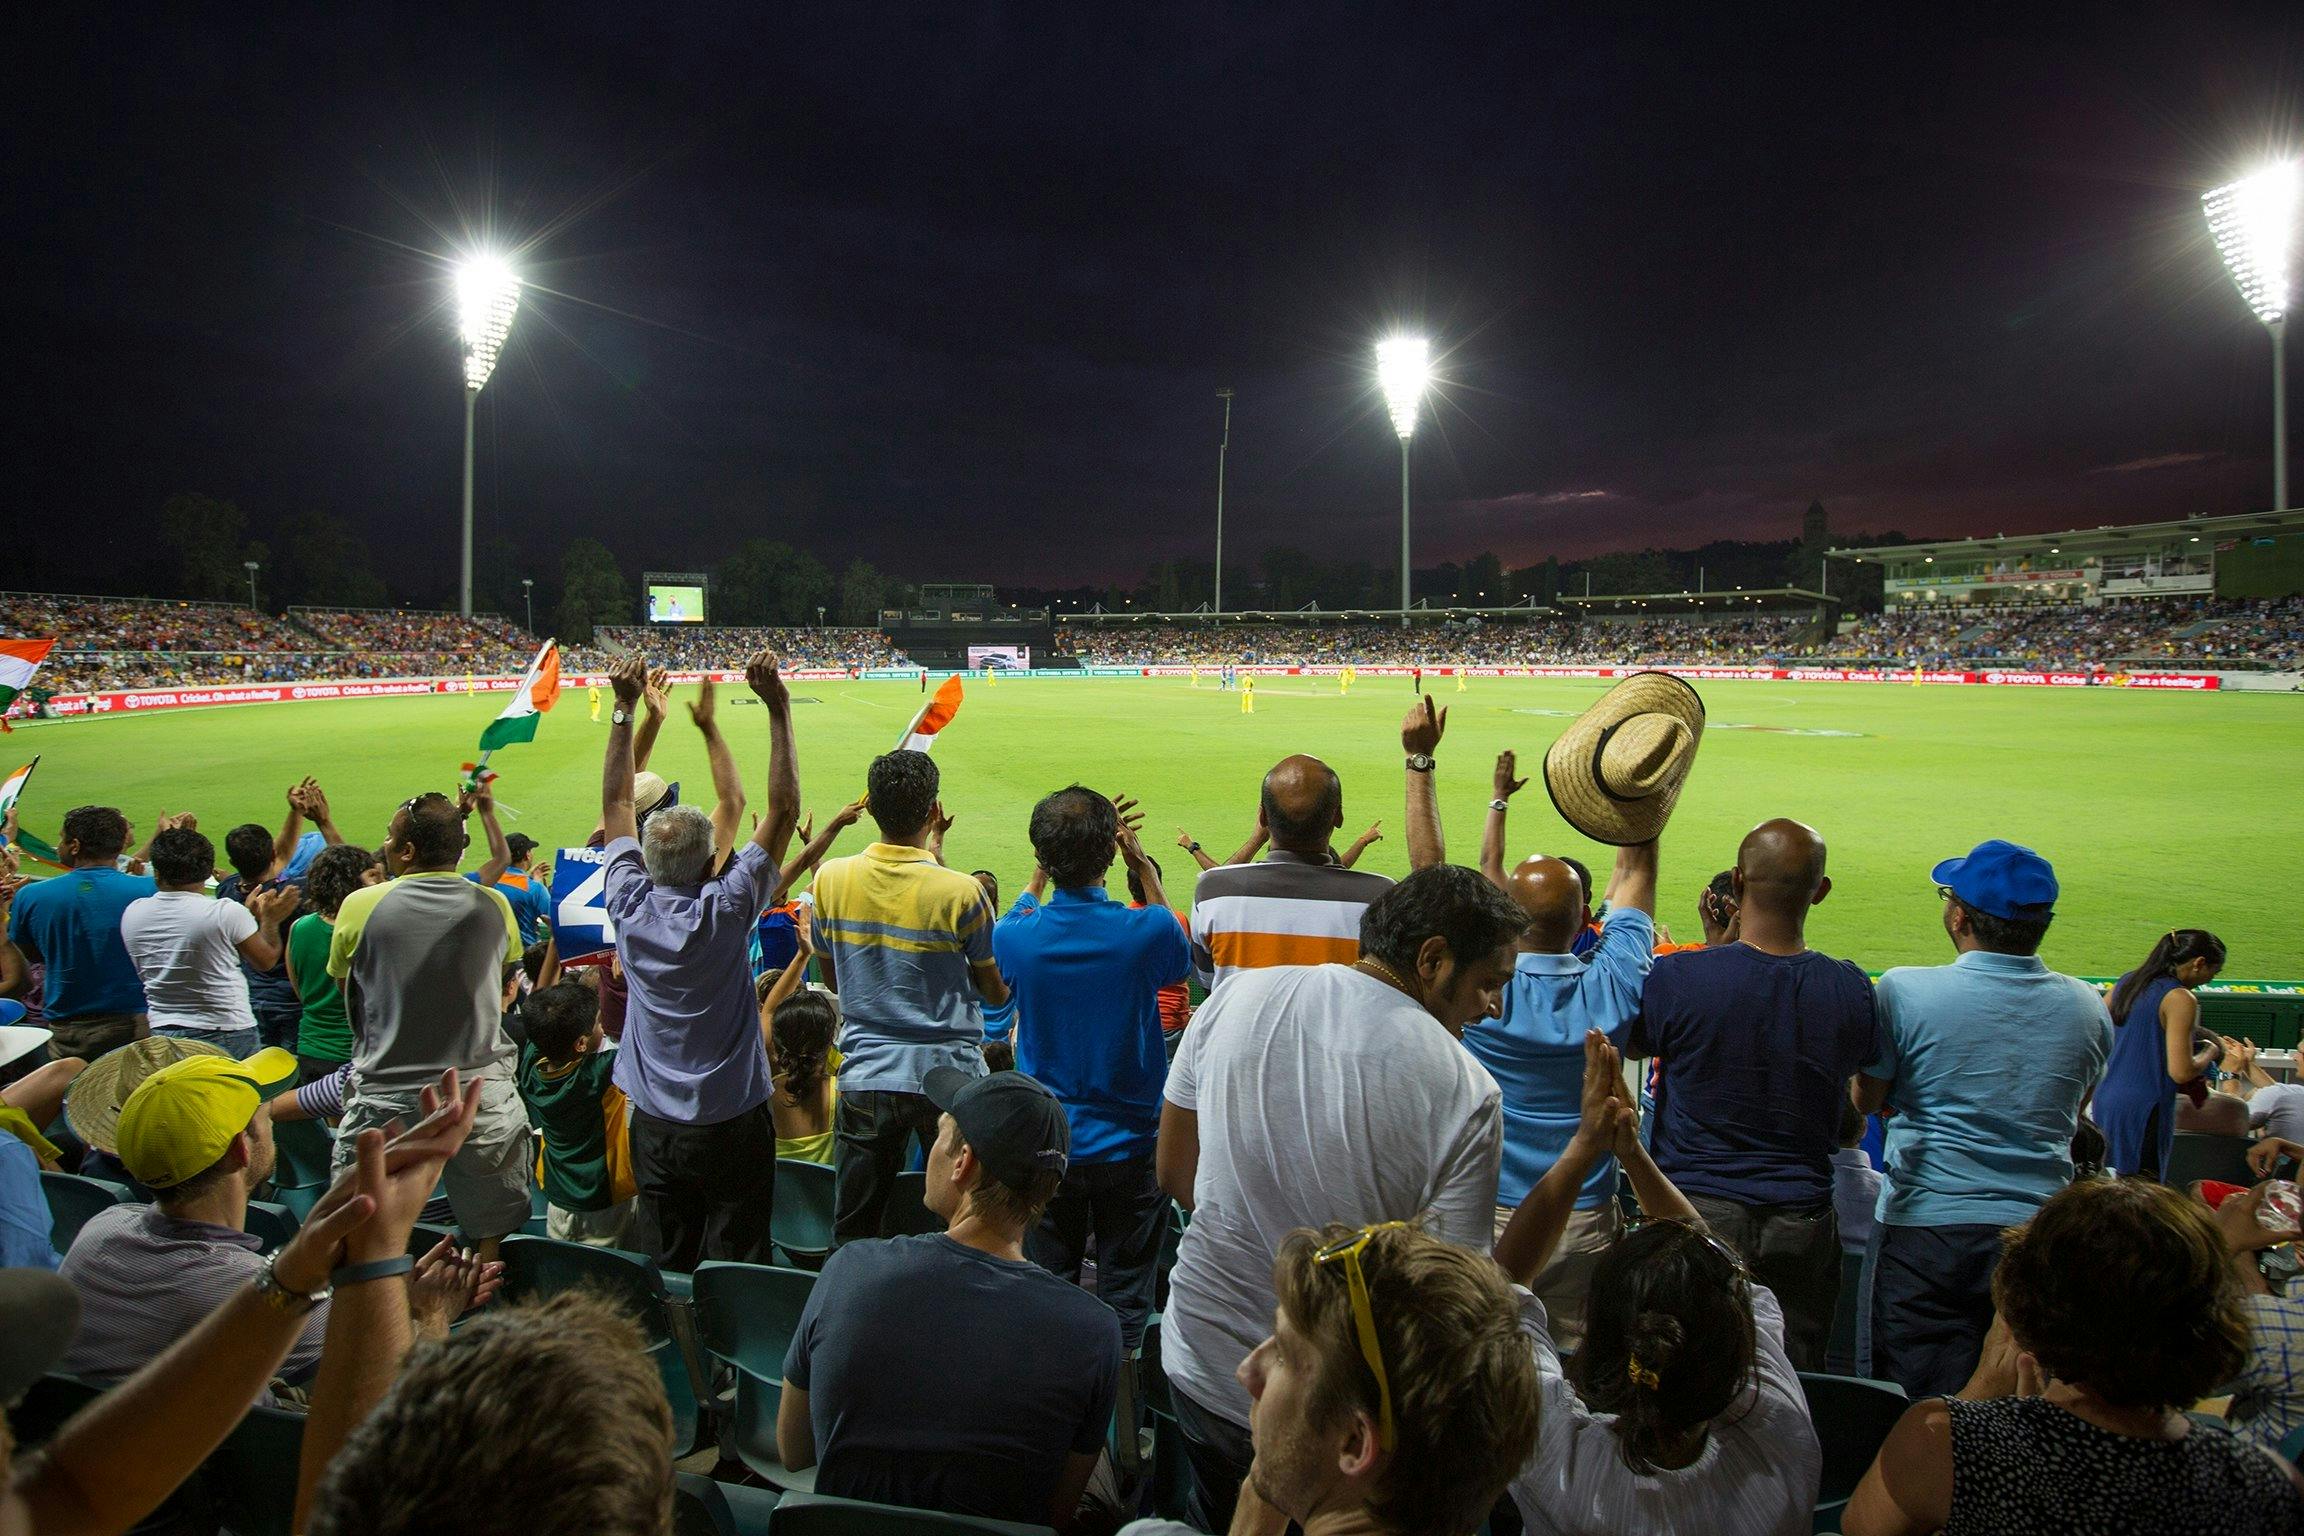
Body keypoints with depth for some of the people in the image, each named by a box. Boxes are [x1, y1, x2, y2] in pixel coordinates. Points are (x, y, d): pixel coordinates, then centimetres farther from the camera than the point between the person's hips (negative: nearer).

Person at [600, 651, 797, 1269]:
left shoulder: (630, 908, -8)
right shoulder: (725, 912, -18)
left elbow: (615, 803, 5)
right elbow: (783, 810, -16)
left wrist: (625, 710, 7)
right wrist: (778, 712, -15)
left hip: (654, 1125, 4)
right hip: (731, 1124, -4)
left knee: (662, 1266, 14)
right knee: (736, 1270, 5)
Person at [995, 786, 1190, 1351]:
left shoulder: (1013, 937, -14)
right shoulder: (1146, 932, -19)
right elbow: (1181, 960, 7)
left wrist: (1058, 857, 13)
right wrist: (1143, 866, 5)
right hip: (1129, 1144, -1)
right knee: (1125, 1294, 13)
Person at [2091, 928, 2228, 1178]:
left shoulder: (2128, 981, 9)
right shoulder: (2180, 999, -13)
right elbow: (2181, 1073, -16)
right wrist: (2211, 1051, 3)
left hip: (2104, 1100, 8)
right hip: (2142, 1110, -8)